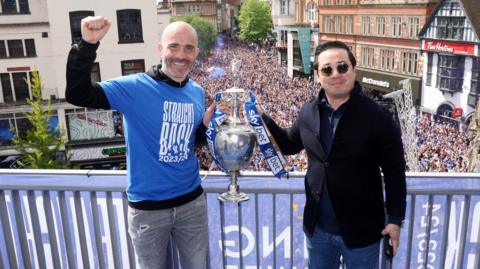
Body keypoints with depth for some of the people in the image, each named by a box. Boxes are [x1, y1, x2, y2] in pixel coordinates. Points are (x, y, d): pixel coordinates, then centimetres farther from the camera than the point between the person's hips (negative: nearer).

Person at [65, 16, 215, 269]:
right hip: (148, 207, -3)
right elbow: (77, 94, -24)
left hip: (191, 201, 4)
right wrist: (87, 45, -35)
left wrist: (207, 122, -7)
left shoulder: (196, 93, 0)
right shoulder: (135, 88, -15)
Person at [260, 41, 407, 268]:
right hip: (317, 228, 4)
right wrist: (263, 120, -5)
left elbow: (394, 170, -11)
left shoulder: (377, 117, -16)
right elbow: (289, 144, 11)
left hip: (360, 230, -4)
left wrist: (395, 219, -10)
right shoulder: (308, 112, -2)